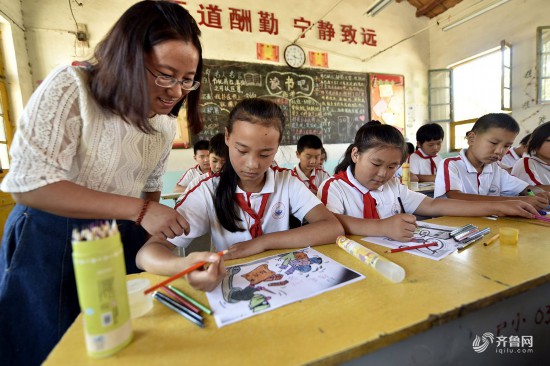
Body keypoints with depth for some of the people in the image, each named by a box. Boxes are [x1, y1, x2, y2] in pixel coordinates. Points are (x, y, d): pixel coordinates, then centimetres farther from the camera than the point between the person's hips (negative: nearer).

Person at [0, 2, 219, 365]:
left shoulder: (166, 123, 0)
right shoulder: (70, 87, -17)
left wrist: (153, 224, 6)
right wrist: (137, 210, -28)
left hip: (125, 239, 5)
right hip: (52, 239, -4)